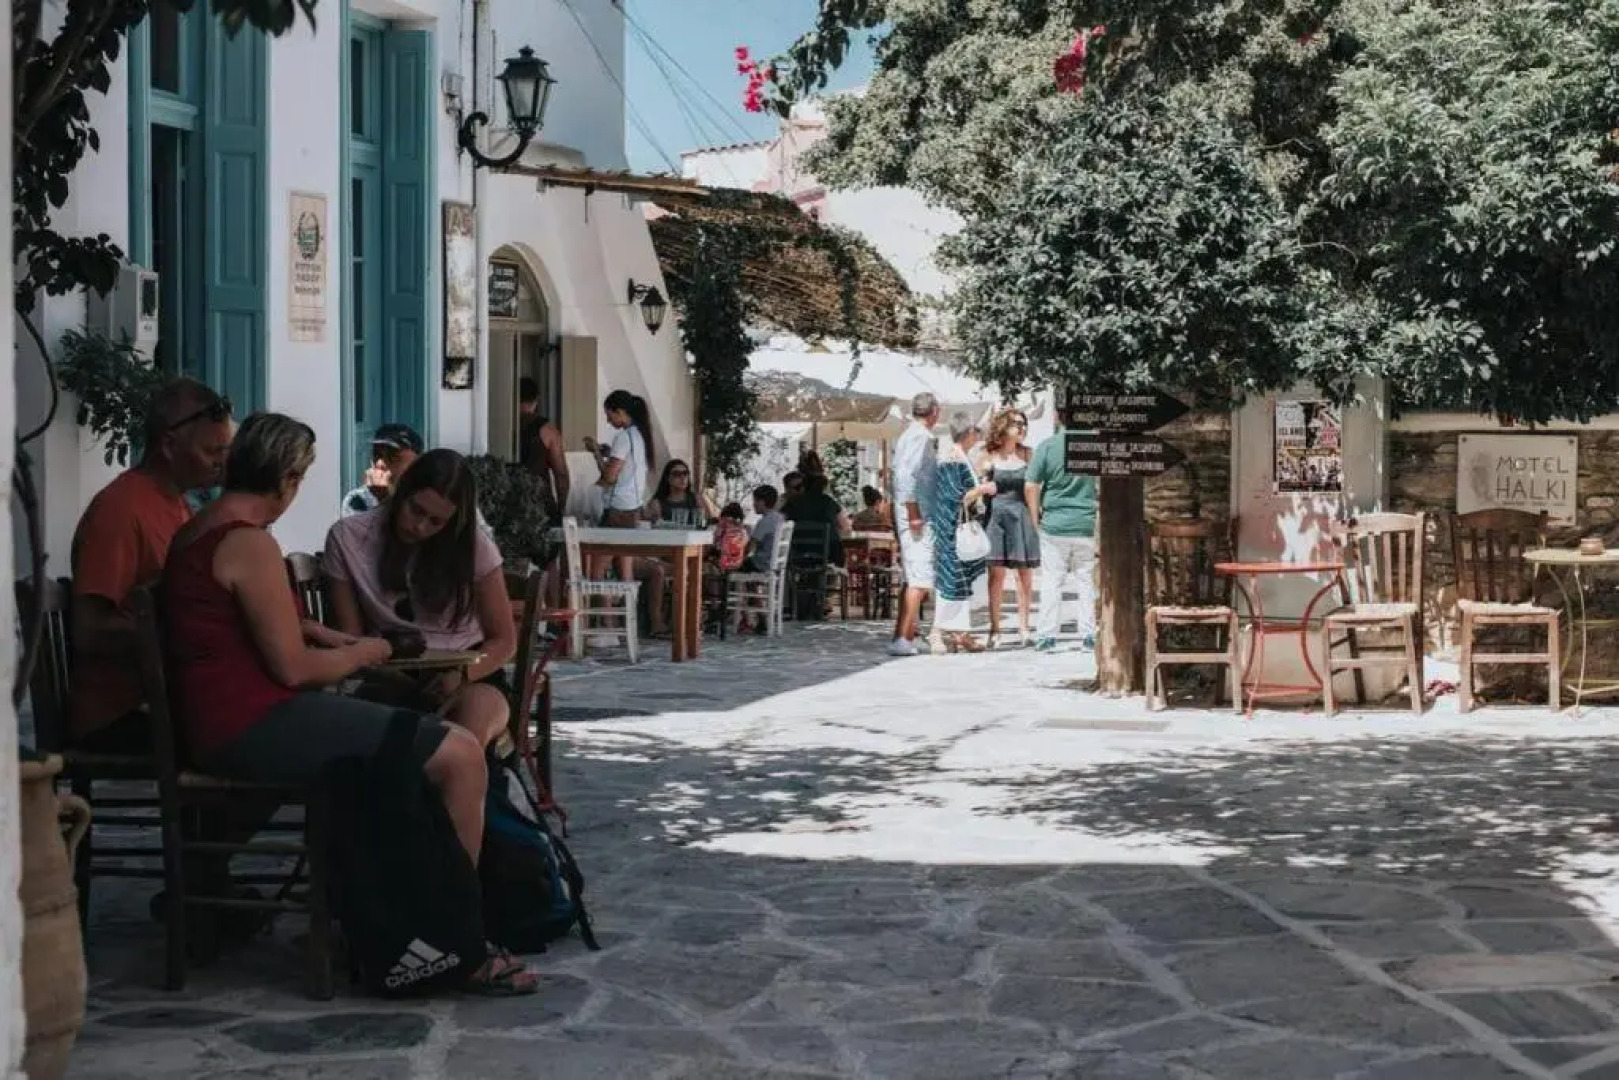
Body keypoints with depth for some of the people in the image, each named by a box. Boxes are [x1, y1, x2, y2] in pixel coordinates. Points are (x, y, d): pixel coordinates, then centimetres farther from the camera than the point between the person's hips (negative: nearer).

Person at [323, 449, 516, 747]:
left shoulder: (474, 546, -3)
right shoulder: (348, 538, -2)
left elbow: (504, 640, 3)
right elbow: (350, 635, 4)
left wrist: (462, 675, -17)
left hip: (470, 674, 0)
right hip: (393, 677, 0)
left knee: (470, 730, -38)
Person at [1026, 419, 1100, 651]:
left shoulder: (1048, 446, -6)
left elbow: (1030, 486, -6)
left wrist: (1036, 519, 6)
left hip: (1054, 525, 0)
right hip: (1088, 527, 0)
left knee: (1051, 582, 6)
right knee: (1088, 582, 9)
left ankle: (1046, 636, 6)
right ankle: (1089, 634, 10)